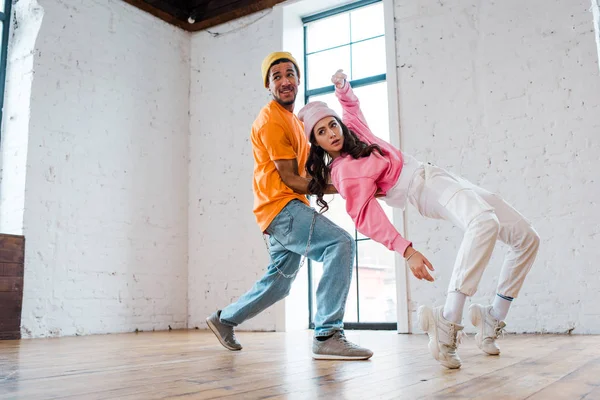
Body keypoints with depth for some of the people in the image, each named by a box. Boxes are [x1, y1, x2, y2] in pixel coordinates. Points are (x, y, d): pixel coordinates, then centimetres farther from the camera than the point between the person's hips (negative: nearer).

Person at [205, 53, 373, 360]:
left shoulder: (294, 119, 22)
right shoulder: (271, 119, -9)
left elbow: (302, 167, 21)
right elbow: (290, 179, -14)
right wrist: (339, 188, -17)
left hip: (289, 211, 10)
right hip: (281, 207, -10)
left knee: (278, 284, 19)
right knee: (340, 243, -26)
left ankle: (224, 319, 37)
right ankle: (327, 335, -25)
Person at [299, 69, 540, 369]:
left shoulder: (353, 129, 13)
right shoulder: (342, 173, -10)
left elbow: (351, 103, 35)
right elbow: (368, 218, -22)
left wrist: (342, 84, 14)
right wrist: (407, 251, -33)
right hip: (426, 190, -8)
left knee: (527, 238, 5)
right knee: (485, 223, -41)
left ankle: (493, 319, 9)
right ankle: (448, 321, -42)